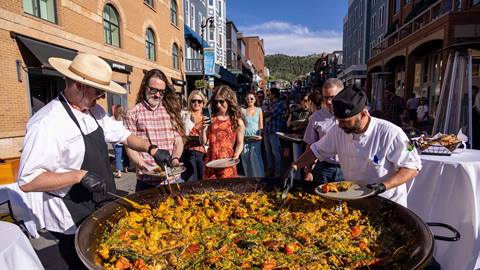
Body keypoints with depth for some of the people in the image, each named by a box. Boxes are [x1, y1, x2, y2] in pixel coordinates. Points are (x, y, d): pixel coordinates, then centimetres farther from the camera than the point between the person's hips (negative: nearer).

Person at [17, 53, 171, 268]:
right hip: (73, 221, -8)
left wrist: (151, 150, -2)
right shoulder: (48, 123, -23)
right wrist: (80, 175, -29)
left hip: (103, 208, 8)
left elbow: (123, 135, 11)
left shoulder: (95, 112, 2)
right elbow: (27, 181, -23)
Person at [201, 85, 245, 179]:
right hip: (211, 161, 2)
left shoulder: (237, 122, -2)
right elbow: (203, 142, 5)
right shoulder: (211, 119, 3)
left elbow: (240, 143, 4)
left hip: (227, 162, -2)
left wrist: (236, 155, -12)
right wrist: (203, 129, -11)